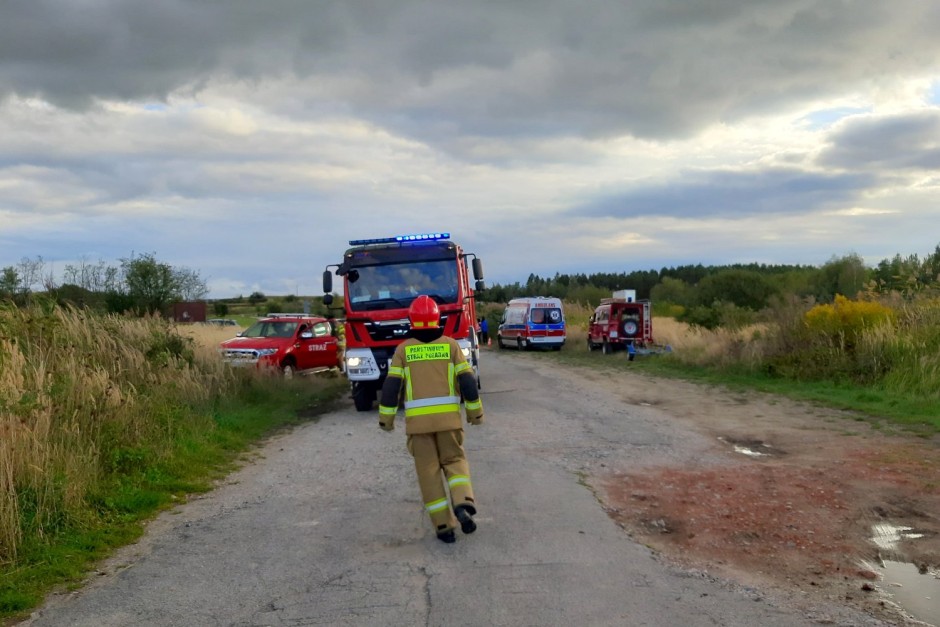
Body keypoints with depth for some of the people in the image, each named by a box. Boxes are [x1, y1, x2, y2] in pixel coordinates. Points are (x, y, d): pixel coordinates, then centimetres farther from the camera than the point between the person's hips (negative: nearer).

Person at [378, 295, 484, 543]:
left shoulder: (403, 349, 2)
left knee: (429, 471, 7)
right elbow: (467, 381, 1)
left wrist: (386, 418, 8)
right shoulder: (450, 344, 3)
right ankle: (463, 504, -10)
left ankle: (444, 526, 5)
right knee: (454, 461, 16)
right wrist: (475, 411, 12)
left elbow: (391, 386, -1)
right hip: (449, 416, 1)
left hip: (417, 419, 0)